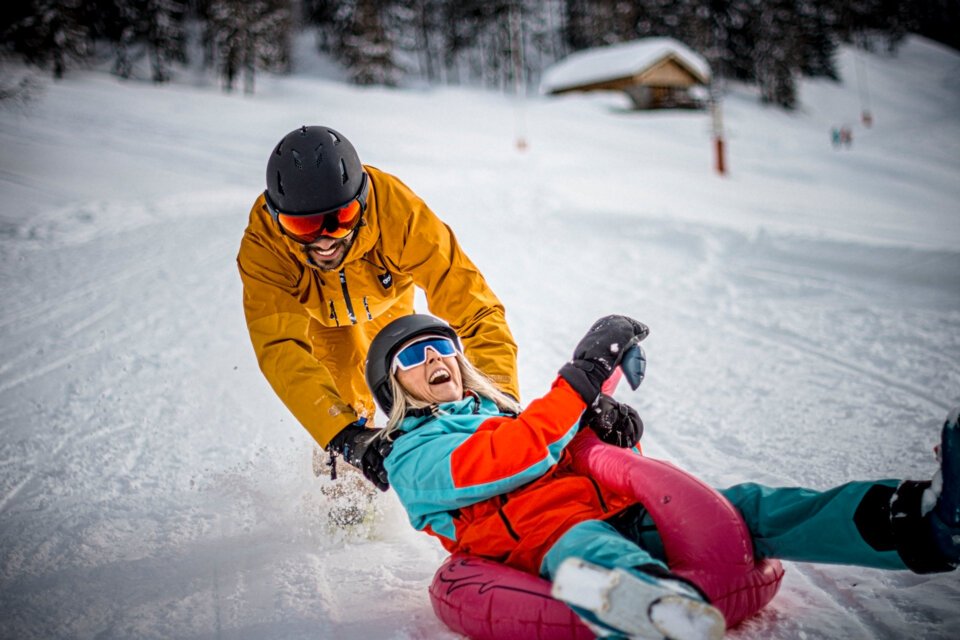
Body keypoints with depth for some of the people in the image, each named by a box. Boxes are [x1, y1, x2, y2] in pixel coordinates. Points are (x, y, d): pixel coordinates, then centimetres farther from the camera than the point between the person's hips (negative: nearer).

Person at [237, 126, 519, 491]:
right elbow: (280, 349, -51)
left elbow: (475, 308, -45)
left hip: (387, 292, 1)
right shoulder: (262, 245, -43)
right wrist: (344, 435, -64)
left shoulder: (398, 213, -46)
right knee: (346, 384, -14)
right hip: (314, 307, -1)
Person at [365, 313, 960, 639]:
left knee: (743, 507, -16)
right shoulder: (412, 456, 12)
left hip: (618, 509, 7)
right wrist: (582, 379, -13)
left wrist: (607, 428, 1)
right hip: (545, 531, -7)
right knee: (589, 548, -44)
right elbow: (503, 464, -9)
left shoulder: (499, 412, 35)